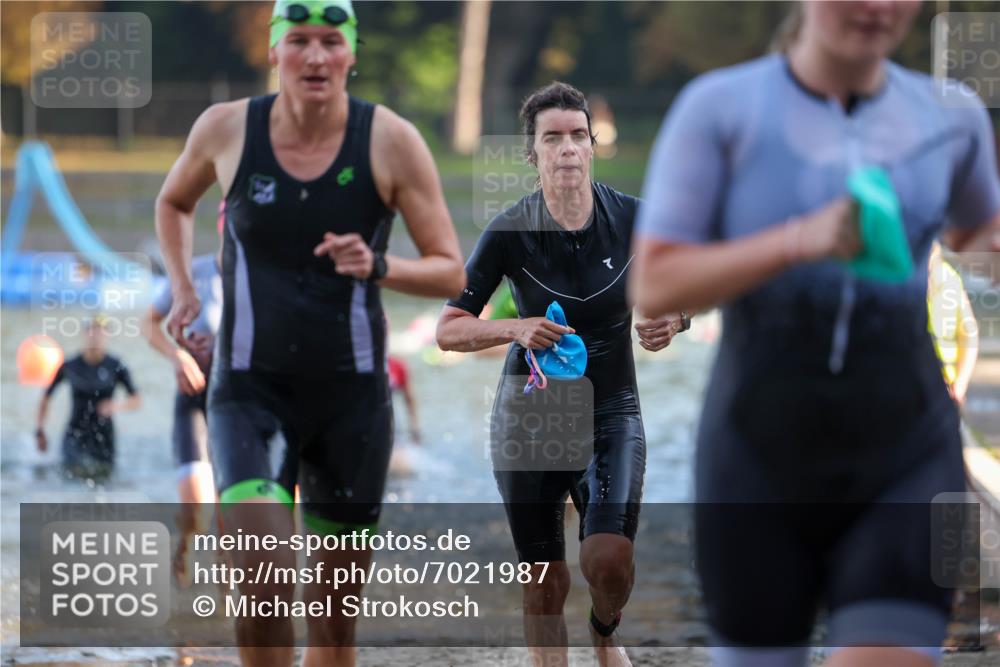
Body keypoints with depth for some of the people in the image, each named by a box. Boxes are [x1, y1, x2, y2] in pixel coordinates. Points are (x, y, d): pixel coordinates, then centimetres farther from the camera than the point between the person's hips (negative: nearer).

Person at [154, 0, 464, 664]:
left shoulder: (392, 141, -8)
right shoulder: (227, 129, -4)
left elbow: (451, 273, -5)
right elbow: (174, 202, 19)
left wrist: (379, 267, -23)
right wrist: (182, 289, 4)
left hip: (354, 393, 1)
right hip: (251, 390, -1)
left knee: (336, 608, 9)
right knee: (264, 581, -22)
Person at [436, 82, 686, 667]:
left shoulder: (633, 218, -8)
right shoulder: (510, 232, -11)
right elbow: (448, 330, -9)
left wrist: (671, 319, -14)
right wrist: (516, 328, -26)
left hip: (613, 410, 0)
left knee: (610, 560, -19)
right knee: (546, 583, 0)